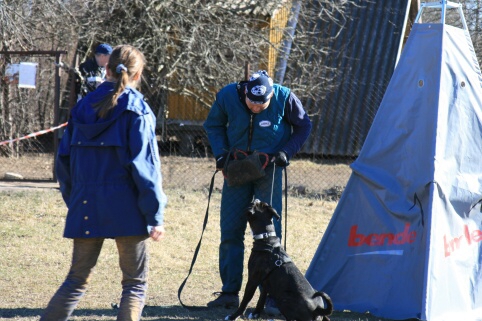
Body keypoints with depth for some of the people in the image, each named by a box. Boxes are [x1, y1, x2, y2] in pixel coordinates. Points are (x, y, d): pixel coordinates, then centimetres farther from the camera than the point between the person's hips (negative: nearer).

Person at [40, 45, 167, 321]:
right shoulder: (136, 109, -6)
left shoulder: (84, 107, 8)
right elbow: (145, 166, -10)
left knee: (77, 281, 13)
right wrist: (155, 217, -7)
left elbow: (64, 159, 10)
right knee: (135, 283, 6)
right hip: (126, 209, -4)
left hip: (86, 209, 4)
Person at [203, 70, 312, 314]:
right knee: (230, 230, 4)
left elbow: (303, 127, 0)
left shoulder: (284, 98, -18)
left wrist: (286, 152, -11)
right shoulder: (228, 96, -14)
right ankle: (229, 292, 13)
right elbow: (213, 126, 5)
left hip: (269, 168, -2)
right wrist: (221, 152, -8)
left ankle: (271, 296, -2)